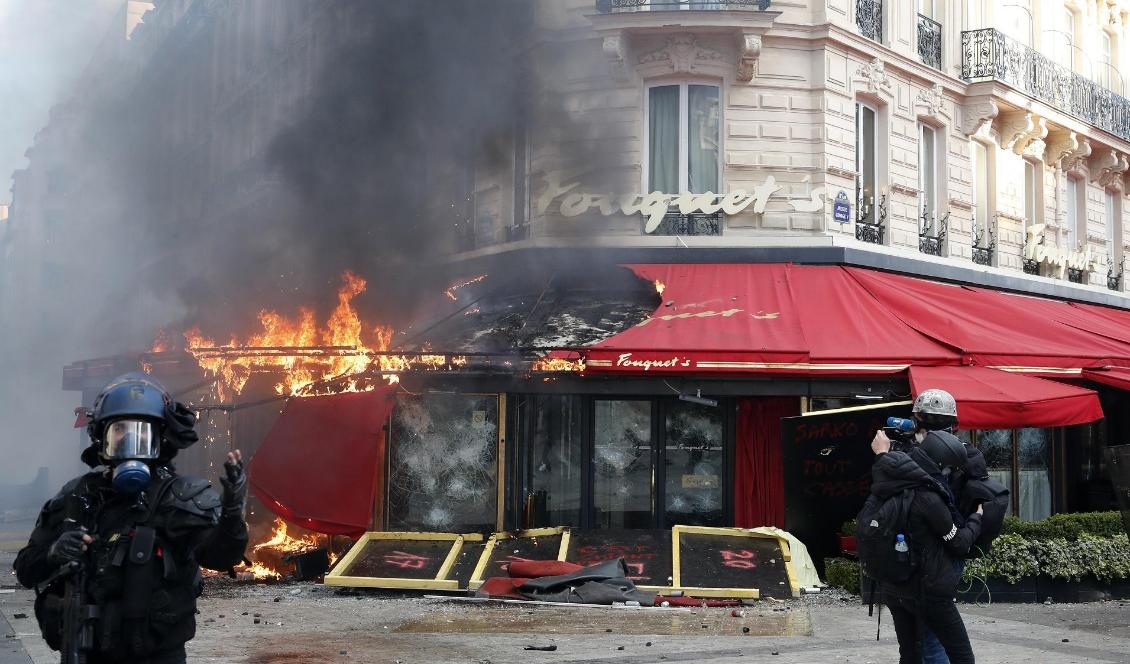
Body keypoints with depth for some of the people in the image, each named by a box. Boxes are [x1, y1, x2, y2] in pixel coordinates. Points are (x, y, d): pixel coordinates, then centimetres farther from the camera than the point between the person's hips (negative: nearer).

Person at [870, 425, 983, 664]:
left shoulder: (891, 483, -3)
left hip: (893, 588, 8)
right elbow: (959, 544, -10)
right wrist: (977, 517, 7)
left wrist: (881, 455, 37)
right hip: (929, 591, -8)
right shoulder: (928, 498, -22)